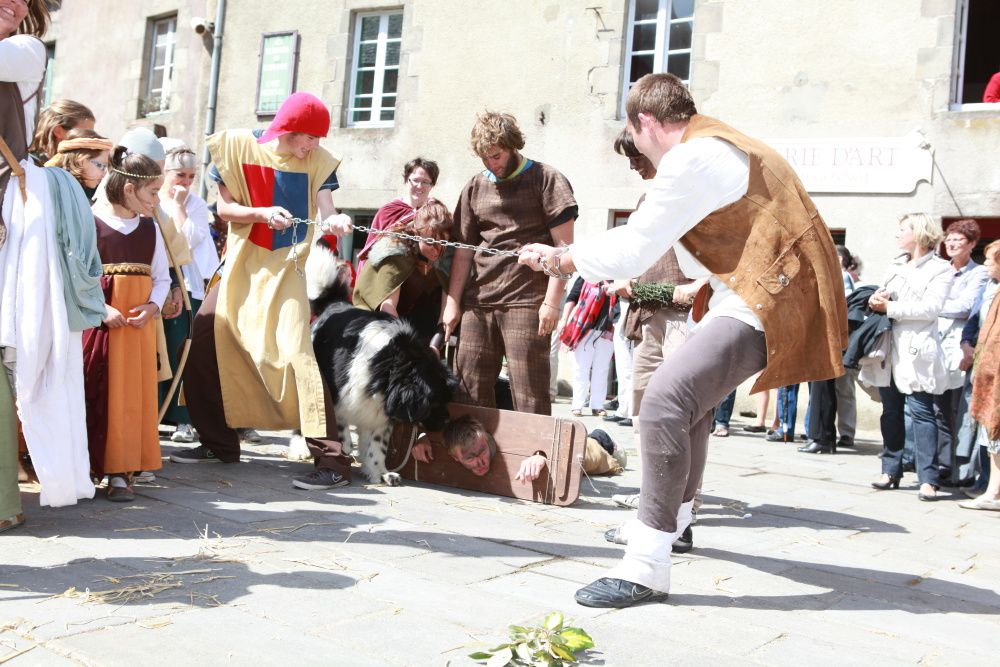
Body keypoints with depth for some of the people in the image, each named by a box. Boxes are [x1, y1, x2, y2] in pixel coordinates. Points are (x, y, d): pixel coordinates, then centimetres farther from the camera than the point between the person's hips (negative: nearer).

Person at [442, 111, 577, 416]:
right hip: (478, 302, 5)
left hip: (526, 302, -5)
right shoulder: (475, 187, 16)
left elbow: (564, 246, -3)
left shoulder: (546, 180, 2)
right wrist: (453, 302, 9)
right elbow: (463, 251, 17)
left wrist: (552, 301, -12)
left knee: (529, 396, -6)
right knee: (467, 390, 4)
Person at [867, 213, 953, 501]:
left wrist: (889, 307, -13)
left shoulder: (940, 270, 0)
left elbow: (931, 308, -13)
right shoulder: (896, 266, 22)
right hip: (890, 348, 6)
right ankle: (891, 471, 15)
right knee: (891, 411, 8)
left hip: (917, 351, -6)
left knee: (921, 411, -10)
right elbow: (882, 296, 18)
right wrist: (875, 299, -6)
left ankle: (928, 479, -10)